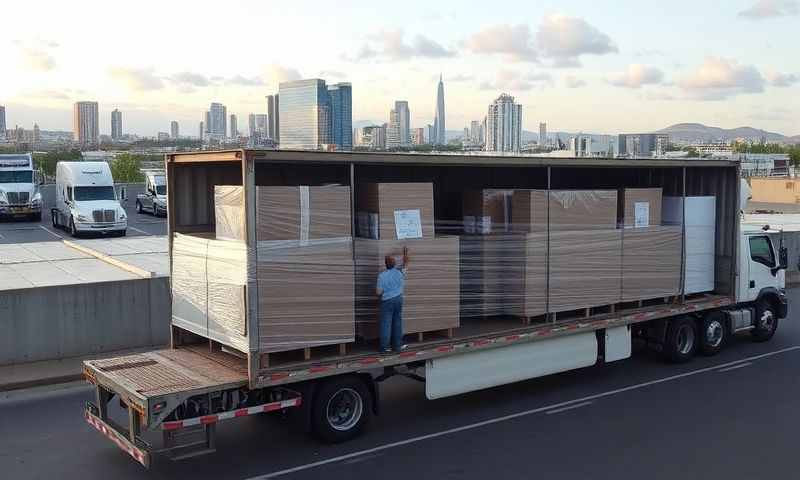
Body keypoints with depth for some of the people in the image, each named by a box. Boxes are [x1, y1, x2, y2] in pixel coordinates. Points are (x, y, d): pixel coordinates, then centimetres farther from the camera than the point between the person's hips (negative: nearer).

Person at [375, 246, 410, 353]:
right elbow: (405, 266, 22)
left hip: (387, 301, -4)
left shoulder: (382, 275, -15)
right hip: (398, 299, 4)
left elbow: (378, 292, -15)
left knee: (386, 324, 0)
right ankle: (397, 346, 15)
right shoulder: (399, 272, -2)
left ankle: (384, 347, 0)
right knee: (397, 323, 11)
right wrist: (406, 253, 30)